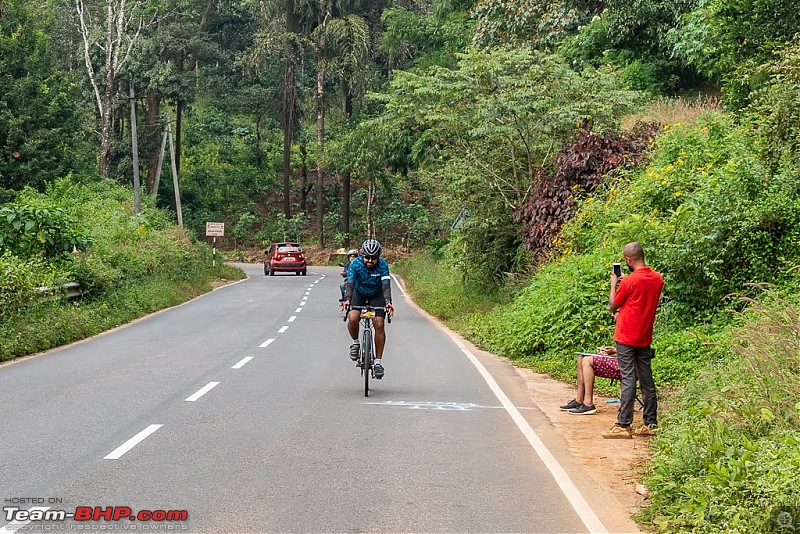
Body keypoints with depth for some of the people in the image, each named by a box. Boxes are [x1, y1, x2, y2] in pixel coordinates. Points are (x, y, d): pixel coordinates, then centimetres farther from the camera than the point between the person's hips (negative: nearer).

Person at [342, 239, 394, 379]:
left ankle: (378, 361, -8)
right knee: (353, 318, -27)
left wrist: (388, 302, -49)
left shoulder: (383, 265, -25)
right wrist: (347, 300, -49)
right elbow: (350, 283, -31)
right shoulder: (355, 264, -24)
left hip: (376, 295, 0)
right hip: (359, 293, 1)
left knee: (379, 324, -16)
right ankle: (355, 343, 3)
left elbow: (386, 285, -32)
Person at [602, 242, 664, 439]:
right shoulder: (657, 279, 5)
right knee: (647, 380, 9)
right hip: (645, 338, 7)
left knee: (628, 380, -7)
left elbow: (613, 306, -5)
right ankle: (650, 424, 13)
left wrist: (613, 284, 7)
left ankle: (623, 425, -7)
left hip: (626, 338, -7)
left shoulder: (630, 281, -16)